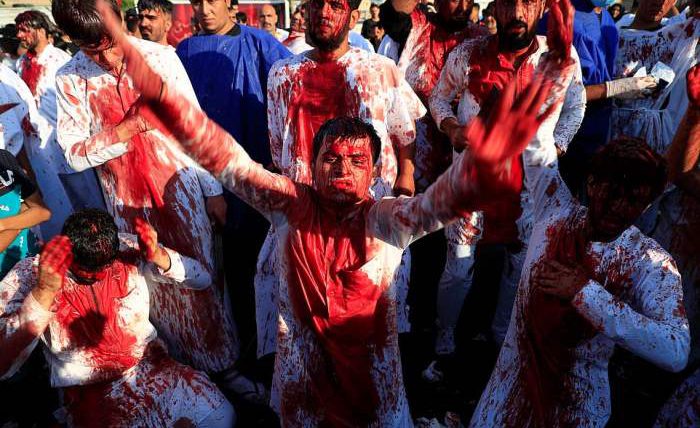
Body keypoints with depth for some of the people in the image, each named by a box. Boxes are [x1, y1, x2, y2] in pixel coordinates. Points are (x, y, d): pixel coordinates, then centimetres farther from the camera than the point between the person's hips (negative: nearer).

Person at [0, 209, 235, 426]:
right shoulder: (27, 276, -15)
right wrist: (45, 291, -36)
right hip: (90, 392, -2)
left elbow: (203, 279, -9)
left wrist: (158, 256, -27)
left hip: (151, 365, 2)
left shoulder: (129, 249, -11)